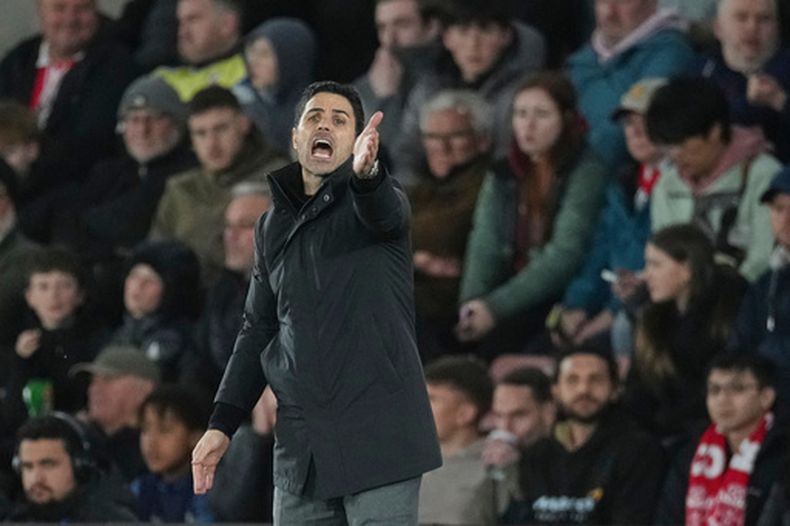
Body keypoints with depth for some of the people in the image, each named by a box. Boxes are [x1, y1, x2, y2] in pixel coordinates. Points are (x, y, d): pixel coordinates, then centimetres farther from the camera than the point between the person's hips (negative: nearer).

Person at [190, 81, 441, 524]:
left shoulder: (378, 196, 0)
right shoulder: (273, 226, 17)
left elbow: (383, 211, -26)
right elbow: (259, 331, 21)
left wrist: (365, 172, -49)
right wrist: (222, 424, 12)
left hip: (379, 433, -6)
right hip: (300, 442, 6)